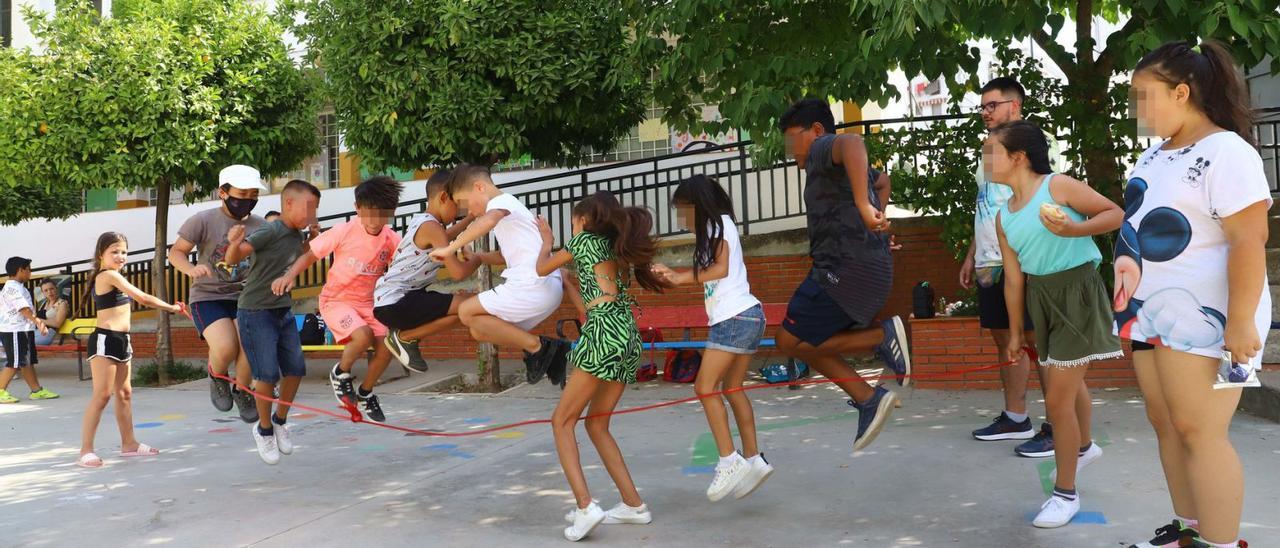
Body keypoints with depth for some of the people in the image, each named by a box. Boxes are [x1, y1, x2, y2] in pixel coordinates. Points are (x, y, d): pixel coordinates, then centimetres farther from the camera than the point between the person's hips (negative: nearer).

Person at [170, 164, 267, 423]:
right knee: (225, 348, -24)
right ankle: (217, 378, 14)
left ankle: (242, 391, 14)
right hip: (208, 297, -3)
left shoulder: (259, 225, 3)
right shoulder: (204, 220, -7)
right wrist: (190, 269, -27)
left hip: (244, 297, 3)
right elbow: (176, 252, -4)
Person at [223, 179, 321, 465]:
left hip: (284, 312, 7)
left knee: (295, 369, 4)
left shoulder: (297, 236, 5)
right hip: (255, 312, -7)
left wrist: (313, 238, 8)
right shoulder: (270, 231, -18)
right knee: (268, 374, -8)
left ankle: (280, 421, 25)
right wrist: (234, 244, -46)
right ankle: (264, 430, 13)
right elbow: (233, 259, -23)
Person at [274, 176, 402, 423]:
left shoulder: (392, 239, -7)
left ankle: (366, 393, 16)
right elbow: (310, 255, -9)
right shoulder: (344, 232, -16)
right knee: (363, 336, -30)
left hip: (367, 303, 4)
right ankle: (340, 373, 2)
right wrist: (289, 276, -23)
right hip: (336, 300, -4)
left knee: (386, 348, -12)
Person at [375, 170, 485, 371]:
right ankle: (405, 337, -7)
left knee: (461, 300, 20)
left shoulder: (421, 221, 16)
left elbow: (446, 236, 42)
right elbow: (458, 272, -22)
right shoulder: (431, 226, -15)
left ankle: (405, 337, 11)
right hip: (394, 304, -10)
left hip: (387, 300, 10)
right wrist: (480, 257, -3)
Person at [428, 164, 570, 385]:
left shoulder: (501, 201, -4)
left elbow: (488, 220, -30)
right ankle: (550, 350, 4)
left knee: (467, 312, -6)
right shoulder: (509, 205, 27)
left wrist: (450, 249, -24)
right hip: (549, 289, 10)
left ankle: (536, 346, -8)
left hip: (534, 285, -10)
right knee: (480, 330, 11)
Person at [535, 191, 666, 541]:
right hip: (628, 336, 8)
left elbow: (542, 269, 16)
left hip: (605, 334, -8)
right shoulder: (619, 249, 24)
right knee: (596, 424, 15)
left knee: (562, 421, -2)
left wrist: (546, 240, 32)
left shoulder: (584, 239, 5)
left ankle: (585, 505, -16)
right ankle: (633, 505, 14)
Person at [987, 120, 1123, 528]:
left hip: (1077, 291, -7)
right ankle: (1084, 447, 54)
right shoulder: (1004, 216, 5)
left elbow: (1115, 213, -12)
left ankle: (1066, 493, 7)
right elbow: (1014, 278, 7)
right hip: (1041, 296, 7)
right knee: (1066, 383, 25)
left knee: (1057, 398, -7)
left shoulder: (1057, 186, -13)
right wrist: (1015, 333, 8)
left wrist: (1075, 230, -29)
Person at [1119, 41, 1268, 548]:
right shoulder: (1155, 154, 12)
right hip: (1150, 312, 9)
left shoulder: (1226, 152, -15)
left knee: (1198, 431, -7)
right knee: (1166, 425, 12)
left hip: (1202, 316, -9)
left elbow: (1249, 242, -20)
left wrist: (1241, 322, -23)